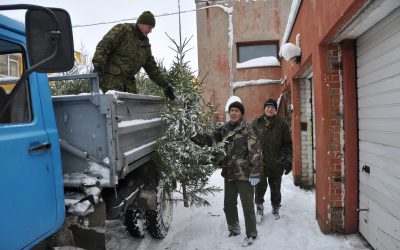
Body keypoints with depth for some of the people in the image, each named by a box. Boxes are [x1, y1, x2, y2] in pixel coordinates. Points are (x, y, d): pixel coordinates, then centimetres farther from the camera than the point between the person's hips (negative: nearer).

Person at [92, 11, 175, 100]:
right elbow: (103, 46, -13)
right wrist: (98, 64, -29)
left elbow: (152, 67, 20)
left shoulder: (145, 44, 18)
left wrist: (165, 85, 13)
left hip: (128, 81, 7)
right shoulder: (122, 30, -4)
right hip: (111, 77, -7)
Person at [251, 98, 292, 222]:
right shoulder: (256, 123, 3)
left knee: (275, 188, 13)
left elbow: (287, 144, 3)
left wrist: (288, 160, -2)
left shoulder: (282, 124, 2)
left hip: (276, 163, 0)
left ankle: (276, 208, 34)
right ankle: (259, 207, 27)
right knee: (260, 187, 4)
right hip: (259, 162, 0)